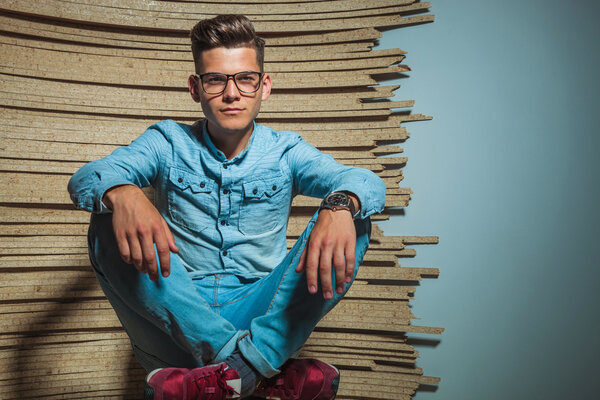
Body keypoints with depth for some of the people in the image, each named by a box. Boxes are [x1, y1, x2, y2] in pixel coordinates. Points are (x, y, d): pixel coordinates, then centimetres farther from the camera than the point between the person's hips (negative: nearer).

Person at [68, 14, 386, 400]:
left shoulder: (285, 151, 4)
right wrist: (121, 193, -38)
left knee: (353, 223, -19)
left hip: (263, 315, 0)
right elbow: (87, 176, -12)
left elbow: (365, 181, -13)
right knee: (109, 227, -24)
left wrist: (340, 205, -39)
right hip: (178, 317, 1)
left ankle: (239, 369, -30)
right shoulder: (168, 142, 5)